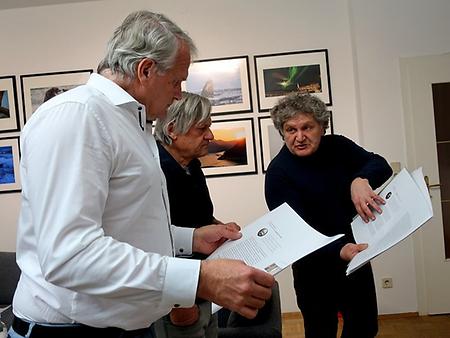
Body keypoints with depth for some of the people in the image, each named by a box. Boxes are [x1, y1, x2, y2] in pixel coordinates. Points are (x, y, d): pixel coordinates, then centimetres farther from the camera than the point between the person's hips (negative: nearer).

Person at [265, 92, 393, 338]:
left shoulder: (337, 147, -3)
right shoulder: (278, 172, -19)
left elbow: (381, 166, -14)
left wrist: (361, 180, -37)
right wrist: (338, 251, -41)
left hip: (355, 252, 5)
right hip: (316, 267, -5)